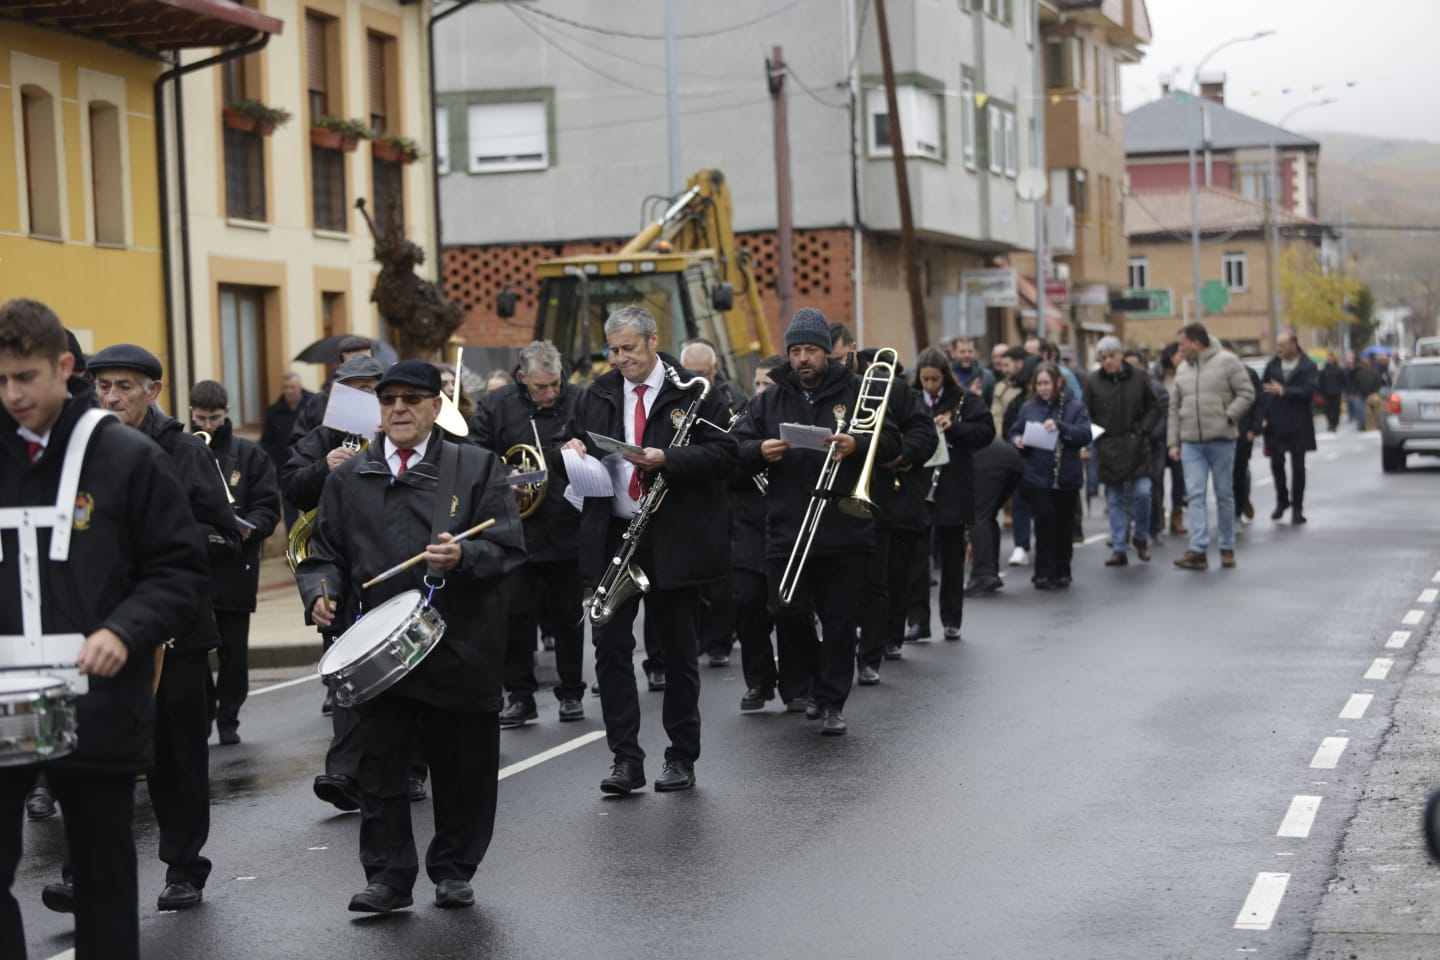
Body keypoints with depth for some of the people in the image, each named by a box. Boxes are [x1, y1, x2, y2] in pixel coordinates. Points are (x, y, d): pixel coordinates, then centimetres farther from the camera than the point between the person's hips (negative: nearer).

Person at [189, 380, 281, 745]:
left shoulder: (250, 455, 6)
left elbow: (268, 508, 2)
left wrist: (249, 528, -17)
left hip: (235, 566, 0)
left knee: (233, 648, 6)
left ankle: (228, 719, 16)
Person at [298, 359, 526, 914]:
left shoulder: (477, 468, 3)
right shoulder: (348, 479, 12)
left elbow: (509, 547, -4)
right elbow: (325, 553, 14)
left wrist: (463, 556, -22)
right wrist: (322, 591, -6)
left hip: (460, 648, -1)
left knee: (461, 765, 6)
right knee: (380, 767, 0)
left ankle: (454, 871, 20)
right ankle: (387, 877, 7)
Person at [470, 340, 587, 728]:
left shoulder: (580, 402, -2)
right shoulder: (495, 405, -1)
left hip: (569, 531, 0)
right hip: (516, 528, 0)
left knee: (569, 613, 9)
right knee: (516, 612, 3)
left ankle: (571, 692, 21)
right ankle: (520, 695, 13)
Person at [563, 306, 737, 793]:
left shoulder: (692, 392, -3)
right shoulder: (598, 394, 10)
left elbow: (723, 454, -9)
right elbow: (576, 442, 20)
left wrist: (667, 458, -22)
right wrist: (574, 449, -4)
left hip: (674, 539, -3)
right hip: (612, 536, 4)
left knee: (679, 651, 6)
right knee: (610, 646, -2)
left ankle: (682, 758, 17)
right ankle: (625, 759, 3)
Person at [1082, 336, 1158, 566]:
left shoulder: (1138, 378, 1)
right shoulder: (1093, 381, 1)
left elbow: (1152, 408, 9)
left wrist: (1143, 429, -4)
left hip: (1135, 445, -1)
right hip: (1108, 449, 1)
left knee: (1142, 492, -9)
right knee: (1115, 500, 5)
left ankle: (1141, 539, 13)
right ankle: (1119, 549, 10)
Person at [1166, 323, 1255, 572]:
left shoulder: (1226, 361, -4)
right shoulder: (1182, 369, 12)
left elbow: (1246, 393, -6)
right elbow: (1174, 408, 14)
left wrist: (1227, 417, -16)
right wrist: (1173, 442, 9)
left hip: (1221, 439, -4)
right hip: (1191, 442, 4)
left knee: (1224, 495, 5)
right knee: (1195, 494, -6)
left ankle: (1227, 548, 15)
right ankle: (1198, 550, -10)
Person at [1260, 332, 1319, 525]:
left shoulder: (1308, 366, -5)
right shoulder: (1273, 365, 5)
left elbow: (1309, 390, -17)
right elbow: (1264, 390, 4)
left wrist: (1283, 391, -19)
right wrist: (1264, 417, -4)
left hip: (1298, 426, -3)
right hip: (1275, 423, 3)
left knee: (1298, 466, 3)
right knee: (1276, 463, 6)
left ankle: (1297, 507, 10)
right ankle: (1282, 500, 25)